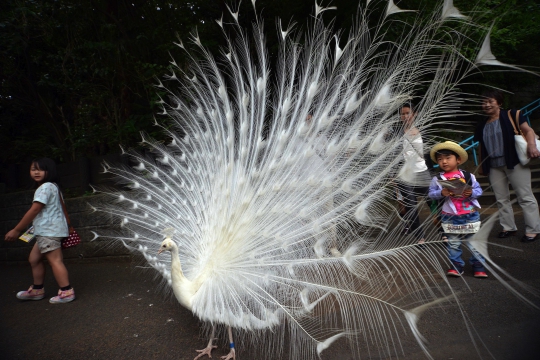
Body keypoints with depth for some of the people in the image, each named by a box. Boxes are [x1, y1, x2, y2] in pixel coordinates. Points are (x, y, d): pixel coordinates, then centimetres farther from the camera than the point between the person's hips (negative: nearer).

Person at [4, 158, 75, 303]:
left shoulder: (45, 187, -14)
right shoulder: (51, 187, 18)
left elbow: (34, 210, -16)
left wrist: (16, 230, -10)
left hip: (49, 230, -11)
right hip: (45, 231, 11)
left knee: (54, 260, -10)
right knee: (34, 258, 19)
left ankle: (66, 292, -8)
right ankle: (37, 290, 32)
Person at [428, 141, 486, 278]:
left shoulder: (468, 176, -1)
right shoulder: (437, 179, -4)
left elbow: (479, 190, 2)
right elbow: (431, 193, -5)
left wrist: (472, 193, -19)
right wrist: (441, 193, -23)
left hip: (471, 215, 0)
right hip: (450, 217, 0)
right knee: (453, 243, 11)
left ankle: (479, 266, 27)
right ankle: (456, 265, 26)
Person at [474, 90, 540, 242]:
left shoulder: (511, 115, 0)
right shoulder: (482, 126, 15)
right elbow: (481, 147, 17)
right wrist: (482, 166, 14)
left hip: (515, 162, -6)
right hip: (494, 167, 6)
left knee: (525, 197, 0)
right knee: (501, 199, 10)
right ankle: (509, 227, 22)